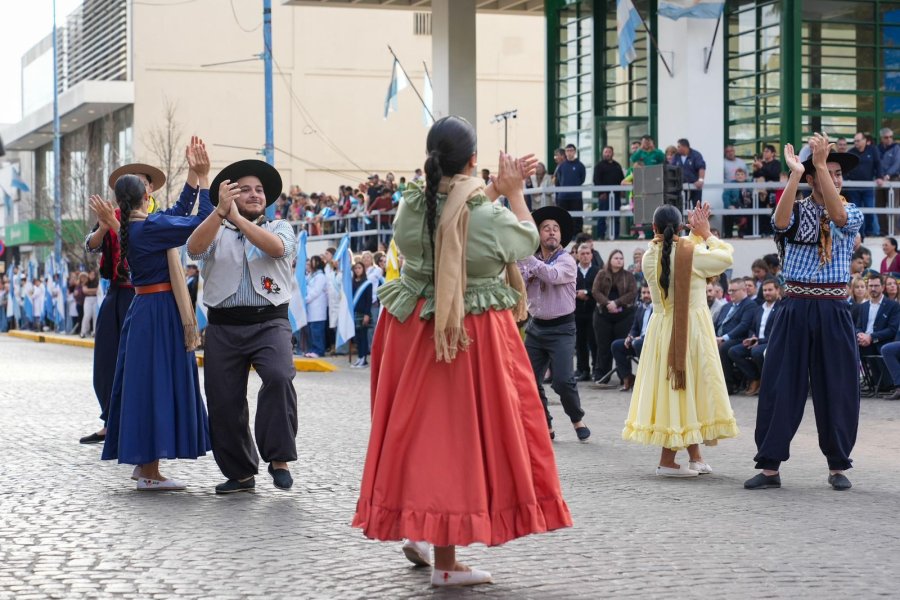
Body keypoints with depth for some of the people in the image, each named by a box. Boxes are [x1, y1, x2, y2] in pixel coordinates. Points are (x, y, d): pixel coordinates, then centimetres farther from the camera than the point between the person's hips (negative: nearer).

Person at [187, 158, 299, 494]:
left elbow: (276, 247, -11)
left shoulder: (279, 228, 13)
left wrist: (238, 218, -17)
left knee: (279, 377, -28)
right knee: (223, 401, 2)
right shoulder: (216, 232, 14)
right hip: (223, 327, 2)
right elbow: (194, 249, -9)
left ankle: (278, 457, -17)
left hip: (269, 323, -2)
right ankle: (239, 473, 18)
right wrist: (220, 212, -21)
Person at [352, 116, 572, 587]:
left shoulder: (409, 208, -5)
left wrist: (493, 190, 20)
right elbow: (529, 238, 5)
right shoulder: (492, 219, -17)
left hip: (414, 332, 4)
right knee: (458, 432, 3)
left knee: (422, 430, 17)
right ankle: (445, 560, 7)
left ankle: (416, 531, 25)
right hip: (475, 337, -4)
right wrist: (514, 193, 17)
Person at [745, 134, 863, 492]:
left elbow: (837, 216, -17)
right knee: (780, 386, -1)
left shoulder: (853, 213, 6)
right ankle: (769, 466, 4)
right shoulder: (797, 211, 6)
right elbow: (780, 222, -17)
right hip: (795, 309, 0)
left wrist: (822, 164, -24)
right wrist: (795, 174, -24)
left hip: (834, 312, 0)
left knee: (837, 388, 4)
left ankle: (837, 467, 16)